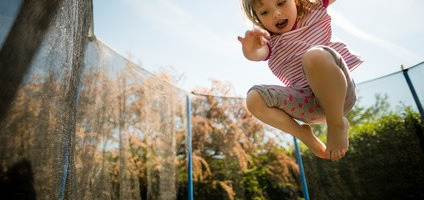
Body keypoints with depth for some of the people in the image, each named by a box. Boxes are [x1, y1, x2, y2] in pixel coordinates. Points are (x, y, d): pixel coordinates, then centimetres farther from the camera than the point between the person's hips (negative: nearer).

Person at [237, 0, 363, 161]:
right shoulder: (270, 44, 10)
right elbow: (258, 53, -14)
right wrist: (250, 50, -36)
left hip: (339, 94, -2)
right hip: (308, 105, 3)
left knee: (315, 55, -32)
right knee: (254, 99, -18)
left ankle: (337, 123, -13)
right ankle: (304, 135, 0)